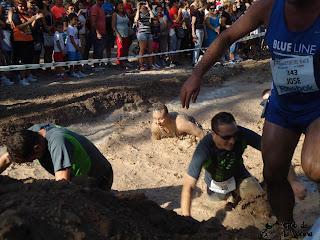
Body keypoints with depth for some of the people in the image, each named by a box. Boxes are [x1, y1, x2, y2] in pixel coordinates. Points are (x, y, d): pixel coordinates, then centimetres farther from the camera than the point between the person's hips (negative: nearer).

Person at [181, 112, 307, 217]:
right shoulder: (204, 149, -38)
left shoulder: (242, 134, -34)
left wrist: (293, 181, -43)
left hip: (239, 175, 1)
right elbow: (188, 187, -37)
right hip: (216, 182, -1)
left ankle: (237, 194, 13)